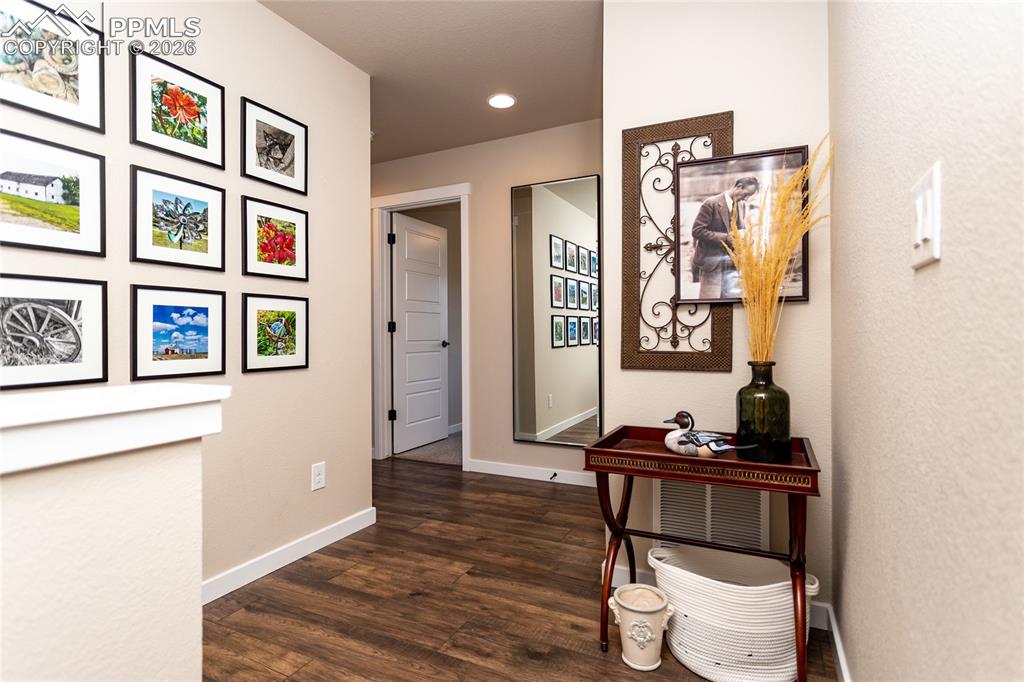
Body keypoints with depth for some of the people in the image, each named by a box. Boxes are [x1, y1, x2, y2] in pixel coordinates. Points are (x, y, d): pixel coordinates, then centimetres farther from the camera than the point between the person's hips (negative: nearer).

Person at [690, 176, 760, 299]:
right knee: (711, 299, -3)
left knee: (733, 296, 5)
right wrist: (725, 238, -19)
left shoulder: (741, 205, 11)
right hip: (711, 260, -6)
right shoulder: (711, 203, -11)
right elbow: (697, 231, -16)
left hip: (732, 261, 6)